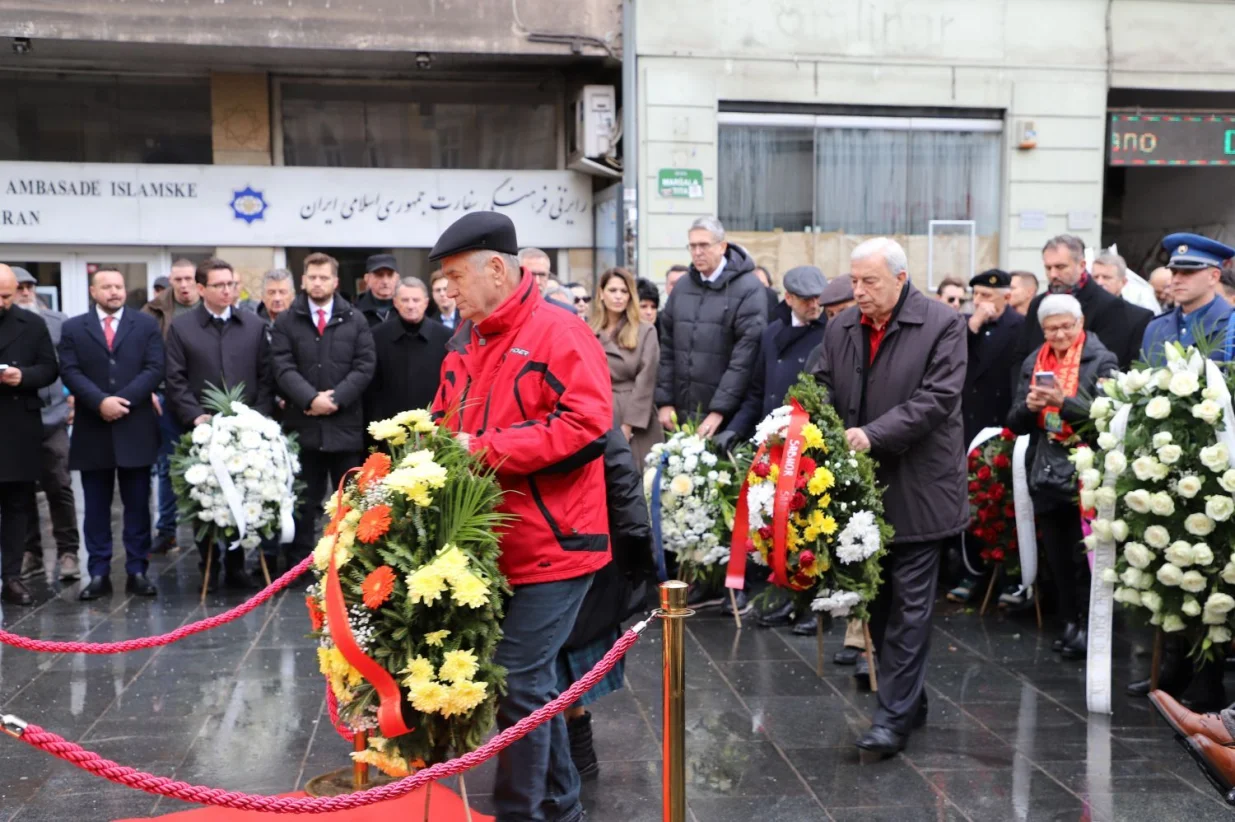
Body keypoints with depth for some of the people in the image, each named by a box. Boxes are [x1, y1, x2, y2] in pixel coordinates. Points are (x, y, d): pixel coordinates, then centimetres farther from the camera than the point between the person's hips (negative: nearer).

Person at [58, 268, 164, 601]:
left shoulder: (146, 324, 6)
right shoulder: (73, 328, 7)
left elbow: (154, 369, -3)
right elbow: (70, 372, -3)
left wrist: (122, 399, -15)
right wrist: (100, 402, -17)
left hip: (135, 428, 0)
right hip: (92, 430, 1)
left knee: (137, 506, 4)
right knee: (96, 507, 6)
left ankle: (137, 571, 11)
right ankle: (99, 574, 12)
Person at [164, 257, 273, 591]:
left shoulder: (254, 324, 8)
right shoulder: (181, 327, 3)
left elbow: (265, 375, 6)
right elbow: (175, 379, -1)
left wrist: (260, 415, -5)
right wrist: (195, 415, -11)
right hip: (203, 428, -1)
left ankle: (235, 566, 15)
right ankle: (209, 568, 15)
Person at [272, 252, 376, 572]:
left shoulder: (356, 320, 7)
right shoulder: (286, 322, 7)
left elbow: (365, 365, -1)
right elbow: (283, 368, -3)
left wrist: (336, 399, -12)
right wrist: (310, 399, -17)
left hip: (345, 422, 0)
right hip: (303, 423, 0)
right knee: (304, 499, 7)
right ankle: (299, 563, 14)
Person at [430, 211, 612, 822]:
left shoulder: (559, 335, -12)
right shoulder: (466, 342, 13)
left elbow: (587, 421, -24)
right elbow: (447, 422, 22)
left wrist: (489, 449, -23)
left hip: (551, 544, -8)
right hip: (492, 543, 8)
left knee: (518, 681, -6)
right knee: (531, 678, 17)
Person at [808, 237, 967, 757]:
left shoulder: (943, 324, -8)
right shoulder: (841, 327, 7)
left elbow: (937, 398, -17)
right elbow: (822, 390, 9)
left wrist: (873, 434, -25)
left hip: (916, 490, -6)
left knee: (909, 606, -2)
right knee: (878, 602, 14)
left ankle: (894, 715, 4)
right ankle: (908, 699, 29)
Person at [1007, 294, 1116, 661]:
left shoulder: (1101, 361, -4)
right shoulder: (1033, 363, 10)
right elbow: (1016, 424, 8)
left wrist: (1063, 401, -26)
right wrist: (1030, 406, -13)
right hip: (1046, 474, 5)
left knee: (1083, 556, -2)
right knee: (1057, 556, 9)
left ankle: (1089, 626, 9)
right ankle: (1070, 623, 20)